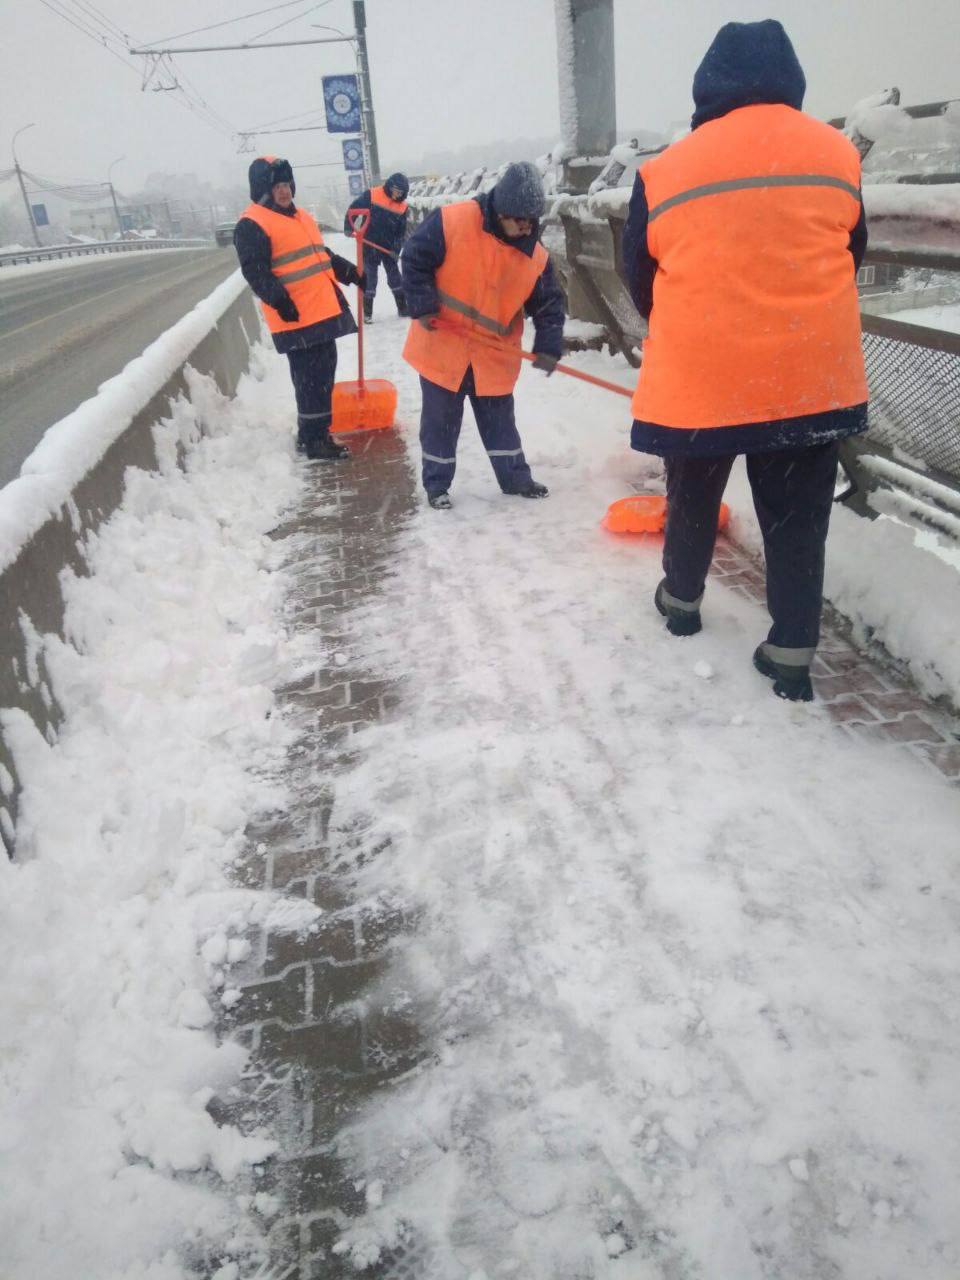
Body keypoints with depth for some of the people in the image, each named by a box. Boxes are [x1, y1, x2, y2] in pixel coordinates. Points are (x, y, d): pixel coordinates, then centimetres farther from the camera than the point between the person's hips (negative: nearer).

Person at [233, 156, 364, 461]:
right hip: (296, 316, -9)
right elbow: (255, 271, -17)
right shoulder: (252, 224, -8)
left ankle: (318, 430, 25)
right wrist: (279, 300, -28)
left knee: (324, 372, 13)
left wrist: (352, 273, 28)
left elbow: (322, 256, 31)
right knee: (311, 378, -8)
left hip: (324, 310, 9)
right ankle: (312, 439, 1)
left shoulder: (301, 217, 21)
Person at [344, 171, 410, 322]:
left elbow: (401, 231, 2)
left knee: (395, 277, 9)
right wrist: (348, 227, -14)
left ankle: (403, 308, 20)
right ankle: (367, 313, 8)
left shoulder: (402, 206, 0)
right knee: (369, 278, 1)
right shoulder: (371, 195, -11)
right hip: (369, 246, -3)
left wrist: (396, 249, -7)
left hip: (388, 247, 4)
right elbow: (353, 208, -6)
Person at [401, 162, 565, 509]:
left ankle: (514, 477, 27)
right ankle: (437, 484, 20)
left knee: (499, 418, 14)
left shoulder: (535, 255, -6)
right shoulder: (451, 221, -17)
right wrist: (422, 306, -17)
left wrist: (548, 347, -12)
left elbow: (548, 304, 0)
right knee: (440, 418, 7)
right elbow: (415, 259, -11)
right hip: (443, 346, -3)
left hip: (495, 354, 3)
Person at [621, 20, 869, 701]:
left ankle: (682, 600, 38)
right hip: (810, 372, 1)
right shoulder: (837, 154, 5)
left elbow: (640, 275, 9)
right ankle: (792, 654, 12)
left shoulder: (666, 170, -1)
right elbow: (850, 257, 15)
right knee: (798, 517, 9)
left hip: (698, 372, 0)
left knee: (693, 497, 20)